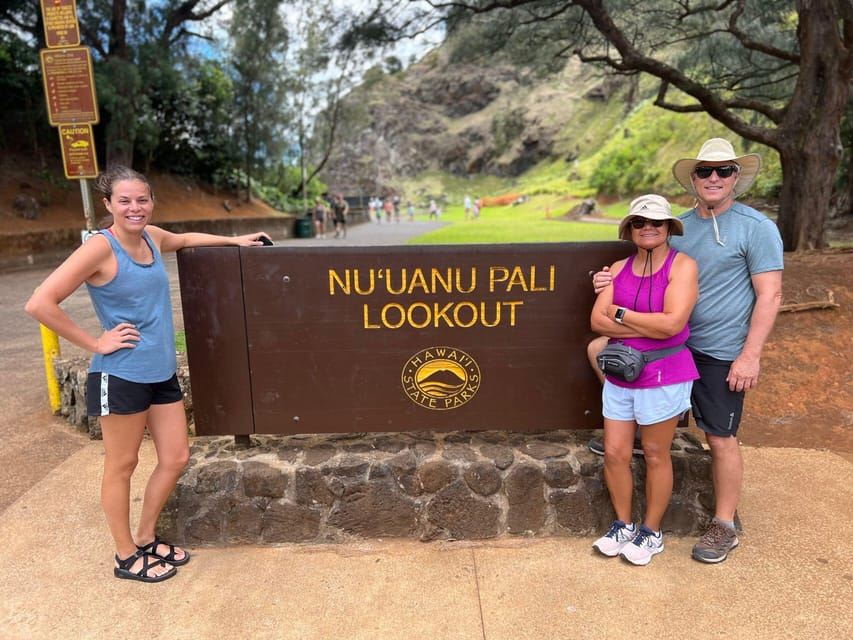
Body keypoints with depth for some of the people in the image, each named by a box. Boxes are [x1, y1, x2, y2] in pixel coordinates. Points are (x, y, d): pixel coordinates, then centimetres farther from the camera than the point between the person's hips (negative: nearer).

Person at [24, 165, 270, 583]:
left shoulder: (151, 236, 5)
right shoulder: (100, 248, -15)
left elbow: (185, 240, 30)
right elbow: (39, 304, -20)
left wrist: (235, 241, 29)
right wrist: (95, 343, -15)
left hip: (161, 372, 7)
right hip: (121, 376, -7)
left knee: (176, 458, 13)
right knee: (121, 467, 9)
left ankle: (146, 540, 33)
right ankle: (126, 558, 27)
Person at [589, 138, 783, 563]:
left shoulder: (756, 227, -10)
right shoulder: (679, 225, 6)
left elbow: (769, 295, -13)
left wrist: (750, 355, -19)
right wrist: (614, 280, -9)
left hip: (720, 351, -6)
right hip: (672, 339, 6)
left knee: (721, 438, 3)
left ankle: (724, 527, 22)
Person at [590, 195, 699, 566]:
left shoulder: (682, 265, -9)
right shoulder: (620, 268, 6)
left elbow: (672, 323, -21)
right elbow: (598, 320, -4)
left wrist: (620, 315, -10)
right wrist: (648, 327, -15)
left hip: (663, 375, -5)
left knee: (655, 455, 10)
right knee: (614, 453, 9)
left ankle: (651, 532, 28)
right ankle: (623, 525, 30)